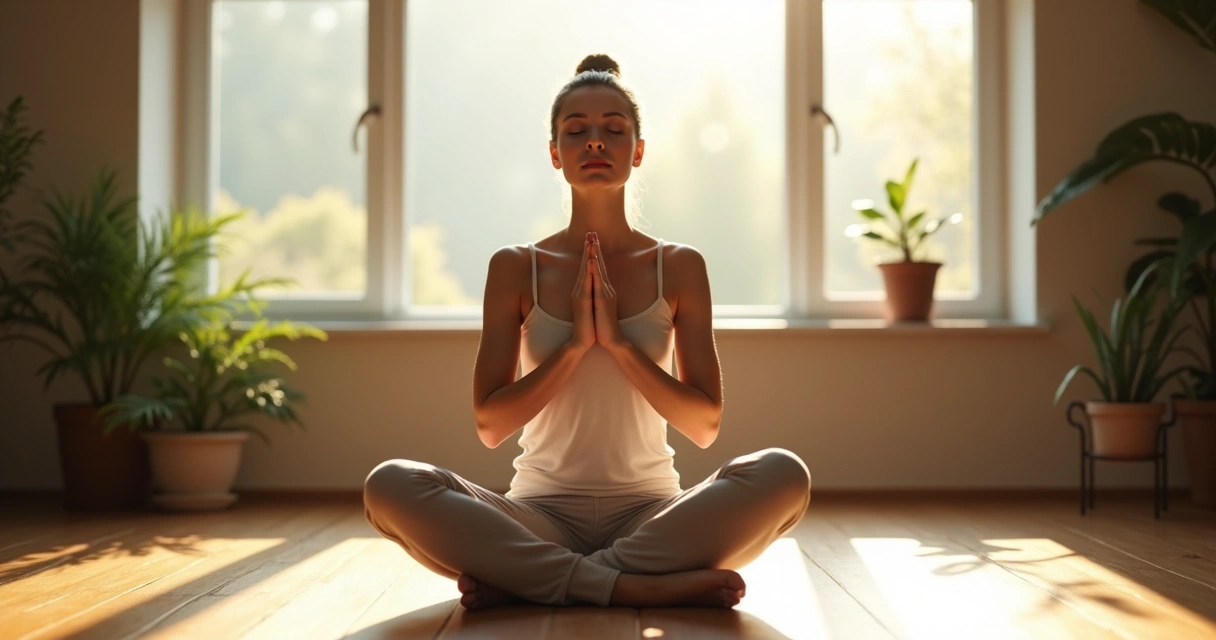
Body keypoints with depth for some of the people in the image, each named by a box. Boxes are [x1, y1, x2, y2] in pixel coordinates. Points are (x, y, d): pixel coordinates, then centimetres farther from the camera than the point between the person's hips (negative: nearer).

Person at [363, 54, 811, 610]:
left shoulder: (679, 267, 4)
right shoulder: (516, 268, 3)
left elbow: (705, 425, -1)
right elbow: (489, 425, -2)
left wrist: (619, 342, -13)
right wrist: (575, 343, -13)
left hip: (650, 513, 1)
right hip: (541, 514, 0)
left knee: (783, 474, -29)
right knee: (390, 486, -27)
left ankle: (524, 579, -23)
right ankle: (645, 588, -28)